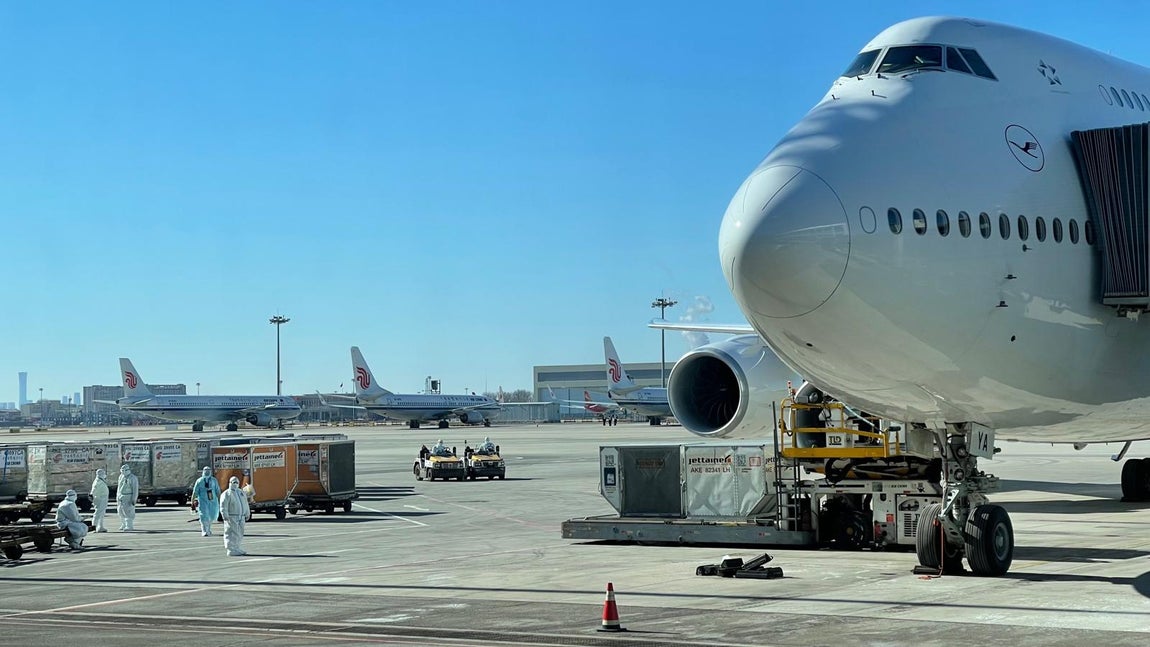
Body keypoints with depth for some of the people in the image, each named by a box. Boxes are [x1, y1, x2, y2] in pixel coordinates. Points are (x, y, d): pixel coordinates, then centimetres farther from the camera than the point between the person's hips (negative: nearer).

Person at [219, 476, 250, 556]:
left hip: (241, 517, 8)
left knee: (239, 534, 12)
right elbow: (223, 506, -13)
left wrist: (247, 514, 22)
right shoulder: (227, 494, -5)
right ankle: (231, 550, -7)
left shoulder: (241, 492, 19)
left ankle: (236, 549, 22)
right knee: (232, 534, -9)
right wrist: (225, 516, -20)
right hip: (231, 518, -8)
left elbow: (245, 504, 25)